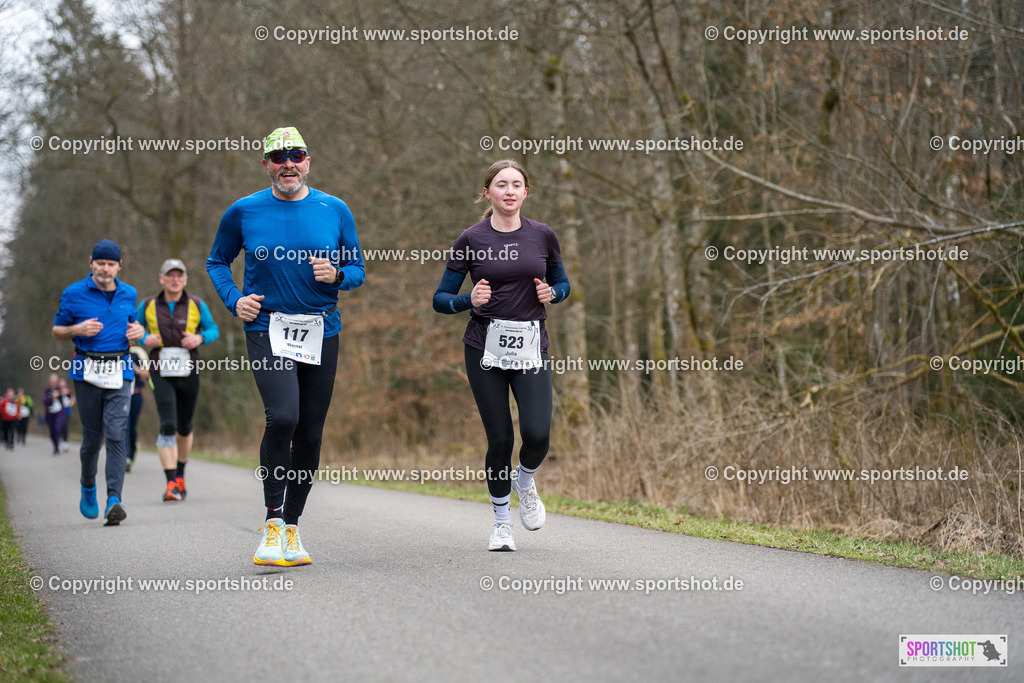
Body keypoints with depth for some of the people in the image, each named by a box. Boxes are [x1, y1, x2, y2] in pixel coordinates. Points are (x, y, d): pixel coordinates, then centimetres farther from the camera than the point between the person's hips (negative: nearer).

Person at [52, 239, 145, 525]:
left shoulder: (129, 294, 11)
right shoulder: (74, 294, 2)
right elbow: (57, 331, 8)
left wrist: (138, 330, 5)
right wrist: (78, 329, -12)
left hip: (119, 372, 1)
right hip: (87, 372, -1)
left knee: (116, 435, -12)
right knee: (92, 437, 4)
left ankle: (114, 500, -18)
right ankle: (88, 487, 32)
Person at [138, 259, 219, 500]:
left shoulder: (197, 305, 1)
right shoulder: (148, 305, 2)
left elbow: (213, 330, 10)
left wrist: (200, 338, -11)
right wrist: (145, 339, -7)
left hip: (188, 373, 1)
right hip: (161, 374, -1)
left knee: (185, 427, 13)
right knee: (168, 425, -16)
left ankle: (180, 476, 34)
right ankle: (171, 483, -18)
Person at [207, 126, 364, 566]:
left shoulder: (335, 211, 5)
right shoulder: (244, 212, 2)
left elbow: (358, 269, 12)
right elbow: (217, 261, 16)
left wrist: (337, 275, -11)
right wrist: (234, 299, -1)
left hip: (321, 332, 3)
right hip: (266, 329, -2)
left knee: (310, 434, 5)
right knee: (283, 417, -23)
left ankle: (291, 527, 18)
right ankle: (272, 520, -10)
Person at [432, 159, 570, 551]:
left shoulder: (542, 236, 5)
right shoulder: (471, 239, -1)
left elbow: (562, 285, 18)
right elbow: (441, 299, 2)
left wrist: (551, 294, -4)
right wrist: (470, 300, -18)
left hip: (531, 347, 1)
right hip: (485, 346, -1)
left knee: (537, 434, -14)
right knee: (500, 438, -2)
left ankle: (525, 482, 21)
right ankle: (501, 522, 19)